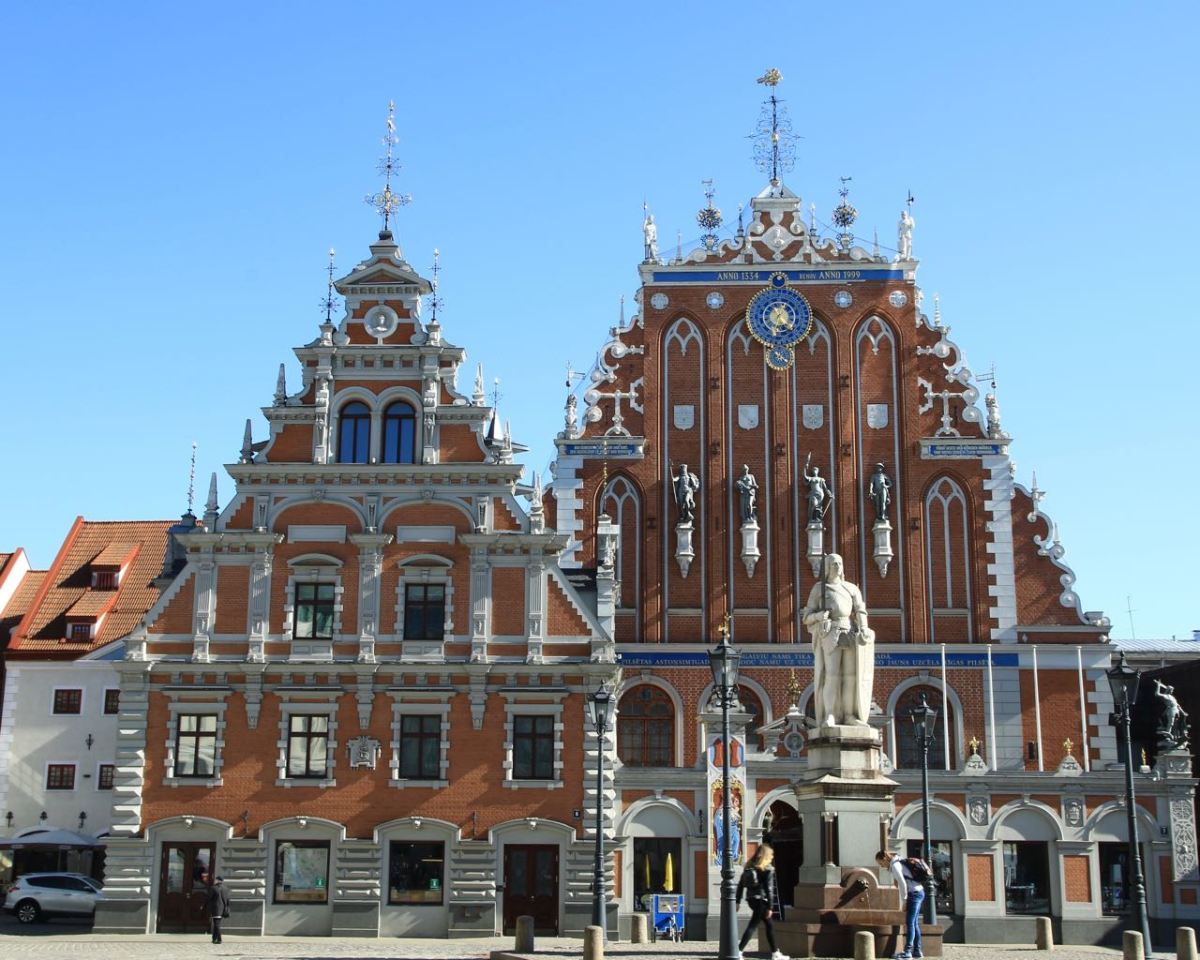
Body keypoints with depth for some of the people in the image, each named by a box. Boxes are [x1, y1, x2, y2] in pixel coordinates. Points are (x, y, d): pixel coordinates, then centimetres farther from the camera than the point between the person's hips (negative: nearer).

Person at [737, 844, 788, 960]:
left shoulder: (749, 867, 11)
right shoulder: (768, 869, -9)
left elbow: (741, 885, 10)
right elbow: (769, 889, -13)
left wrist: (738, 901, 13)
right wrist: (770, 907, -13)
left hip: (751, 899, 8)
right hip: (761, 900, -8)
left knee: (769, 925, 18)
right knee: (752, 926, -7)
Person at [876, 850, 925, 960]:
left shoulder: (895, 865, -11)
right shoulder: (899, 863, 17)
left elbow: (902, 884, -18)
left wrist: (904, 901, -14)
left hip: (914, 893, -10)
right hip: (919, 892, 10)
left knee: (909, 923, -10)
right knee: (914, 923, 12)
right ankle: (917, 950, 14)